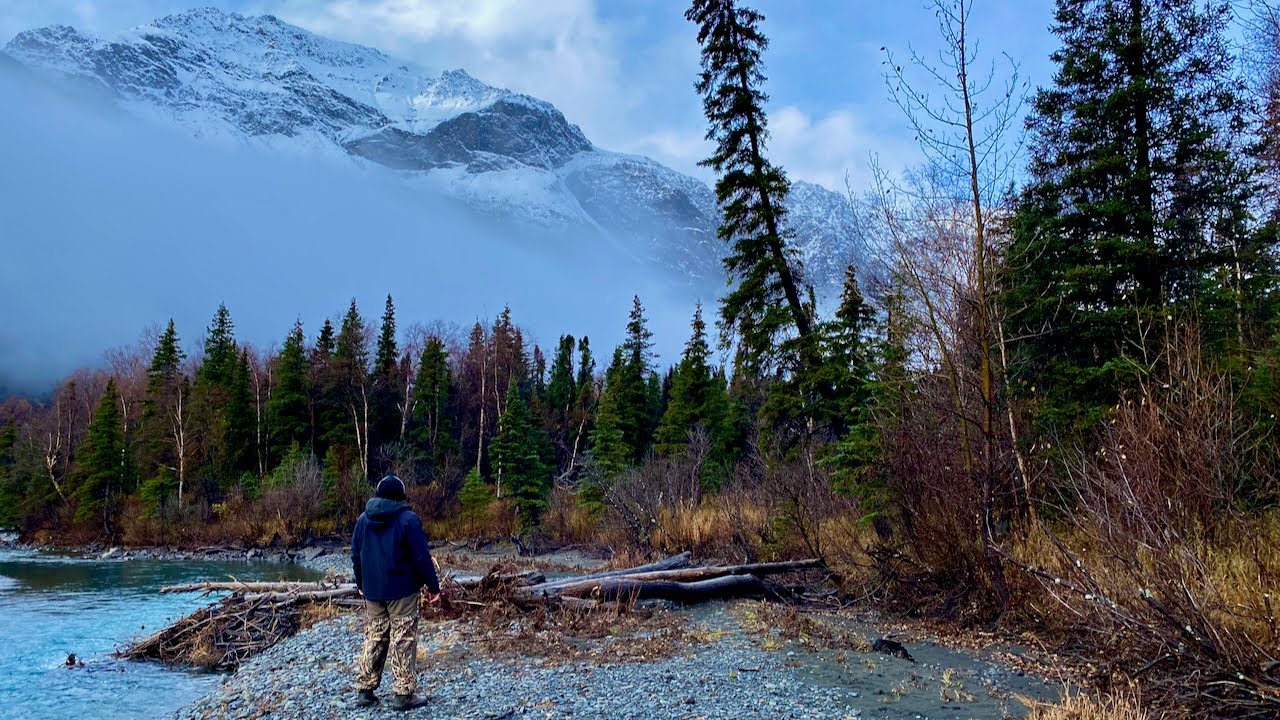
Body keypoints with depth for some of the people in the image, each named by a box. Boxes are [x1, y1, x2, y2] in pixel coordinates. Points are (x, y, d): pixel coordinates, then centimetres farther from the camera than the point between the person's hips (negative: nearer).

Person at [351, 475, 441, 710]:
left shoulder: (364, 519, 6)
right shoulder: (408, 519, -11)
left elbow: (356, 556, 13)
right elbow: (422, 557, -12)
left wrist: (361, 584, 26)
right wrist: (433, 586, -4)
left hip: (372, 591, 5)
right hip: (402, 590, -5)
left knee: (373, 639, 14)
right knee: (403, 641, 0)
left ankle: (365, 690, 17)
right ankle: (403, 693, 1)